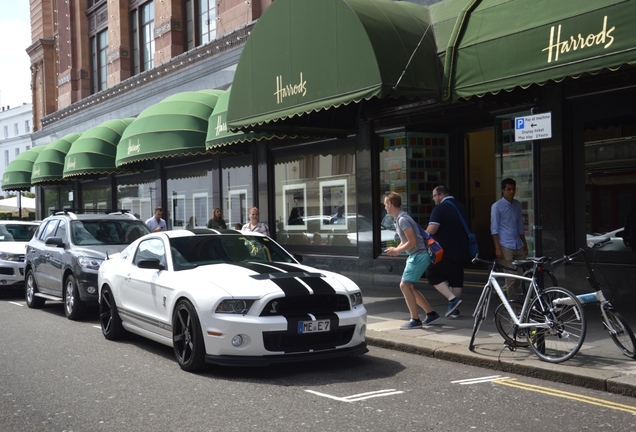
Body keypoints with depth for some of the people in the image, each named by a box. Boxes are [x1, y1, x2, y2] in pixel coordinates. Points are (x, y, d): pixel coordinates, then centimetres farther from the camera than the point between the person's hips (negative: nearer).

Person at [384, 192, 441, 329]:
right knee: (409, 287, 14)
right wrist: (396, 250, 4)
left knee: (405, 286, -11)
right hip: (415, 256, 10)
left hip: (419, 256, -10)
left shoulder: (402, 219, -17)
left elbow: (412, 242, -22)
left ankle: (415, 320, -10)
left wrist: (396, 251, -11)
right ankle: (431, 313, 20)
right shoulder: (399, 218, 14)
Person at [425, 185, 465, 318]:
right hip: (460, 250, 7)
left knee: (434, 275, 4)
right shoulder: (461, 207, 13)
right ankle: (454, 309, 14)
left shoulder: (440, 208, -12)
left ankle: (452, 299, -11)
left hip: (443, 251, -7)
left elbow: (432, 229, -21)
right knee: (456, 278, 12)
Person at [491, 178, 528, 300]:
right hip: (505, 247, -6)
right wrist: (497, 248, -13)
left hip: (518, 246, 6)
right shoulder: (497, 206, -5)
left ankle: (502, 290, 26)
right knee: (511, 277, -4)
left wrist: (525, 244, 17)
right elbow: (494, 229, -7)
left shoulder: (517, 205, 13)